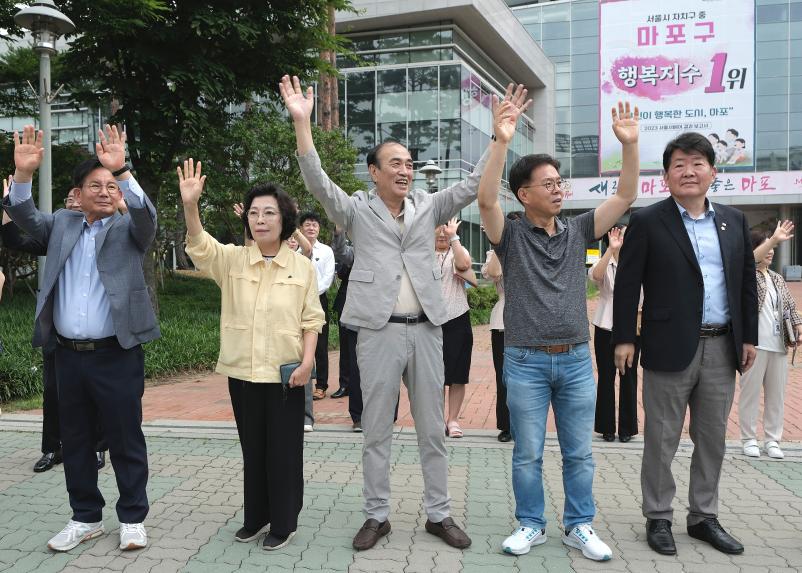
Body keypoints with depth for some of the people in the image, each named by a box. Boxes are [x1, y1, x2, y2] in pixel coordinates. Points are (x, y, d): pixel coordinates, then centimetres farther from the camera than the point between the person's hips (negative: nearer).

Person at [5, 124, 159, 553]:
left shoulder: (128, 229, 0)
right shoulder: (62, 224, 11)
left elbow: (147, 215, -19)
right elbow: (25, 217, -1)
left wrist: (122, 170, -32)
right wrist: (24, 174, -17)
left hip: (116, 355, -4)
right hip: (68, 355, 4)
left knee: (126, 442, 5)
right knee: (75, 442, 14)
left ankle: (132, 518, 19)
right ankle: (86, 518, 29)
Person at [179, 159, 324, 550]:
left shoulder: (302, 266, -3)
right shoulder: (232, 259, 1)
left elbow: (311, 319, -1)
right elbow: (198, 245, -17)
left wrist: (307, 360, -12)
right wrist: (190, 205, -34)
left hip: (285, 373, -2)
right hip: (242, 372, 2)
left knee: (283, 449, 6)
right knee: (252, 448, 15)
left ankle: (284, 523, 22)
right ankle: (255, 517, 31)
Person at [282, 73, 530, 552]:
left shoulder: (429, 207, 9)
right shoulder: (357, 210, 1)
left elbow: (473, 185, 3)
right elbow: (318, 182, -12)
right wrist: (302, 121, -22)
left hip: (426, 330, 3)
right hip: (379, 332, -2)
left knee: (433, 430, 11)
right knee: (377, 431, 8)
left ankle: (439, 514, 24)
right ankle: (378, 516, 22)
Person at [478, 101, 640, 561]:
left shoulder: (578, 232, 6)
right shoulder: (511, 235, -4)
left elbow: (625, 197, 1)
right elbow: (486, 200, -22)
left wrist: (630, 144, -10)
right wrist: (501, 142, -30)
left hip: (576, 359, 3)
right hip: (526, 361, -3)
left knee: (579, 452, 11)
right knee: (528, 454, 8)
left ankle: (579, 526, 26)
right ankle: (531, 524, 24)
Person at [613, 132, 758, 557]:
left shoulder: (734, 221, 10)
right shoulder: (647, 222, -5)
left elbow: (746, 283, 14)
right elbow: (627, 285, -6)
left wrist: (749, 337, 10)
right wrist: (624, 339, -9)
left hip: (722, 347, 5)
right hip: (671, 347, -5)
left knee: (712, 439, 14)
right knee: (661, 440, 5)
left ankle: (703, 517, 28)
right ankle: (658, 518, 19)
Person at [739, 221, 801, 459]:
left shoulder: (778, 279, 15)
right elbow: (748, 261, -26)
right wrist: (774, 239, -33)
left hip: (779, 345, 6)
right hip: (754, 344, -6)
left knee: (776, 394, 9)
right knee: (751, 392, 2)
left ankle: (772, 439, 19)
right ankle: (749, 439, 12)